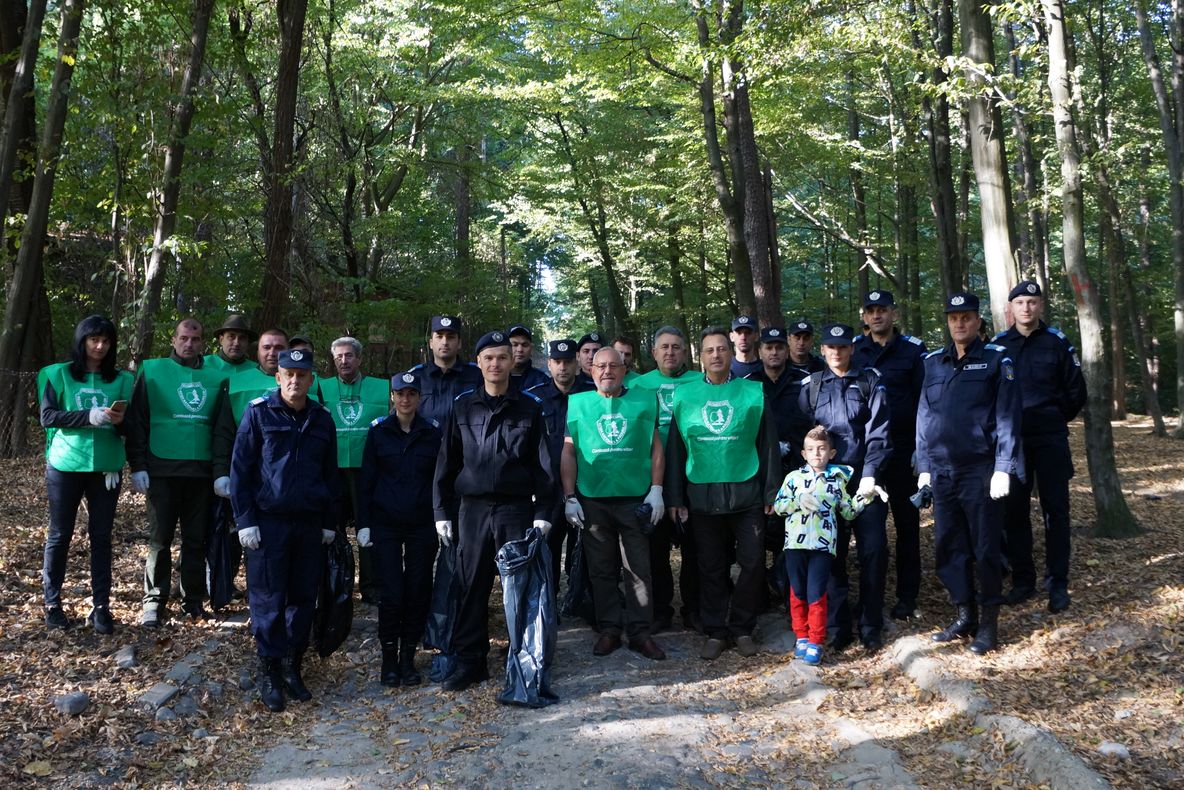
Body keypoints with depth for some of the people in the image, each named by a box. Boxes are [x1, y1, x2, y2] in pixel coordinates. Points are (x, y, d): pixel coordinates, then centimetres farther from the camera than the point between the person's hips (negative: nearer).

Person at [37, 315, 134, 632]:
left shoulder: (121, 380, 8)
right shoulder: (58, 374, 2)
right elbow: (47, 417, -7)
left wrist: (120, 422, -13)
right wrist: (89, 417, -18)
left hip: (106, 467, 2)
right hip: (65, 466, -2)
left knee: (101, 536, 4)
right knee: (60, 534, 6)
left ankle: (101, 606, 8)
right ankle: (52, 602, 18)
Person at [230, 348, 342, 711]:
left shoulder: (322, 419, 8)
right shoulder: (258, 412, -3)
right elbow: (240, 469, -3)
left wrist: (330, 523, 11)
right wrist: (245, 521, -8)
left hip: (309, 524, 4)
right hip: (268, 522, -3)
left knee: (303, 599, 8)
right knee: (268, 601, -1)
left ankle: (293, 667, 19)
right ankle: (269, 673, 9)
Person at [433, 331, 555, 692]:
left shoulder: (529, 407, 4)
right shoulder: (463, 406, 7)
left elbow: (542, 463, 3)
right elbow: (447, 462, 9)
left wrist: (543, 512, -4)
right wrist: (442, 511, 4)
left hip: (516, 508, -1)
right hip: (472, 509, 1)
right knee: (472, 588, 5)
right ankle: (469, 661, 14)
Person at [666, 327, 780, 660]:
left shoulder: (753, 393, 1)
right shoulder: (684, 395, 4)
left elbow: (768, 445, 4)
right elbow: (675, 449, 6)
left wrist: (771, 492, 2)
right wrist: (676, 497, 4)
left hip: (746, 493, 0)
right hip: (702, 495, 1)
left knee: (753, 563, 2)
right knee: (711, 567, 8)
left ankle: (742, 628, 18)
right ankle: (715, 631, 19)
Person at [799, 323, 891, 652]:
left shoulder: (869, 381, 4)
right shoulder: (811, 386, 9)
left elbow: (877, 430, -3)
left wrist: (870, 474, -13)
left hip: (864, 479, -1)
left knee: (873, 551, -3)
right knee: (831, 553, 2)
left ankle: (871, 627, 8)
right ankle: (838, 627, 11)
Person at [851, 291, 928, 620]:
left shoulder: (913, 350, -2)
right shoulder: (853, 350, 6)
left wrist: (922, 449, -8)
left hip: (903, 451, -2)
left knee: (906, 522, 6)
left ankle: (907, 595, 14)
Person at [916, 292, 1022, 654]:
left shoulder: (997, 360, -1)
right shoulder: (933, 362, 11)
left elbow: (1007, 417, -6)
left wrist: (1003, 469, -12)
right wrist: (923, 467, 9)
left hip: (980, 472, -4)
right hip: (942, 472, 4)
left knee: (986, 549, 1)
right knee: (948, 547, 8)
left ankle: (989, 624, 13)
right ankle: (965, 616, 22)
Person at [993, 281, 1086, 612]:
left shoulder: (1057, 342, 0)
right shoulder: (998, 345, 3)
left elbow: (1076, 392, 5)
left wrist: (1054, 420, 8)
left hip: (1050, 441, -1)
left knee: (1055, 510, 0)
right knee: (1014, 510, 5)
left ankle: (1058, 583, 6)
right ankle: (1022, 580, 15)